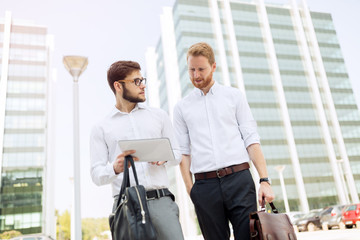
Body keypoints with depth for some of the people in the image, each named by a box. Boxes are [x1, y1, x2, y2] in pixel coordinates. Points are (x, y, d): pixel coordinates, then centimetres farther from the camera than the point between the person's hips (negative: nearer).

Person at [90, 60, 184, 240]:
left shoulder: (159, 115, 15)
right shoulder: (101, 129, 9)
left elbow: (176, 153, 17)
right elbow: (96, 175, 4)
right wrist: (115, 168, -17)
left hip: (161, 200, 2)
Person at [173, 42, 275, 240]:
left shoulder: (234, 96, 9)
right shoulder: (182, 107, 11)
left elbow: (251, 140, 4)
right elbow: (184, 152, 8)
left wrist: (264, 180, -5)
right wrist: (191, 191, -1)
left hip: (239, 179, 0)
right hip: (204, 185, 1)